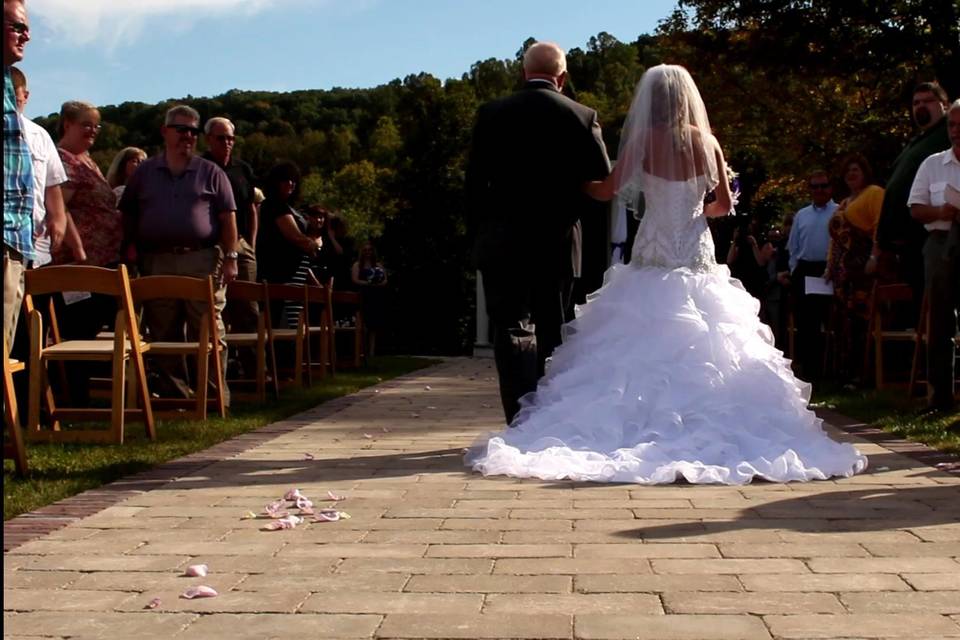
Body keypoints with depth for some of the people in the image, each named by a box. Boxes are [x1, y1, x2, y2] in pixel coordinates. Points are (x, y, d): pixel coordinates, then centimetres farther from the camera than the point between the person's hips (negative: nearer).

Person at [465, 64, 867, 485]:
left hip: (653, 256, -2)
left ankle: (644, 425, -1)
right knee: (703, 346, 5)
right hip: (697, 256, 2)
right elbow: (724, 205, 7)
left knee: (644, 344, 2)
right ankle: (702, 422, 2)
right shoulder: (707, 143, 2)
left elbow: (606, 190, -2)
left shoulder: (643, 141, -6)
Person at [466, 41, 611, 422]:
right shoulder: (582, 116, 0)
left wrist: (481, 231, 8)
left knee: (513, 332, -1)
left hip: (502, 244, -1)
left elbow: (474, 183, -1)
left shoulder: (491, 115, -1)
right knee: (550, 334, 13)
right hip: (558, 244, 1)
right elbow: (602, 181, 0)